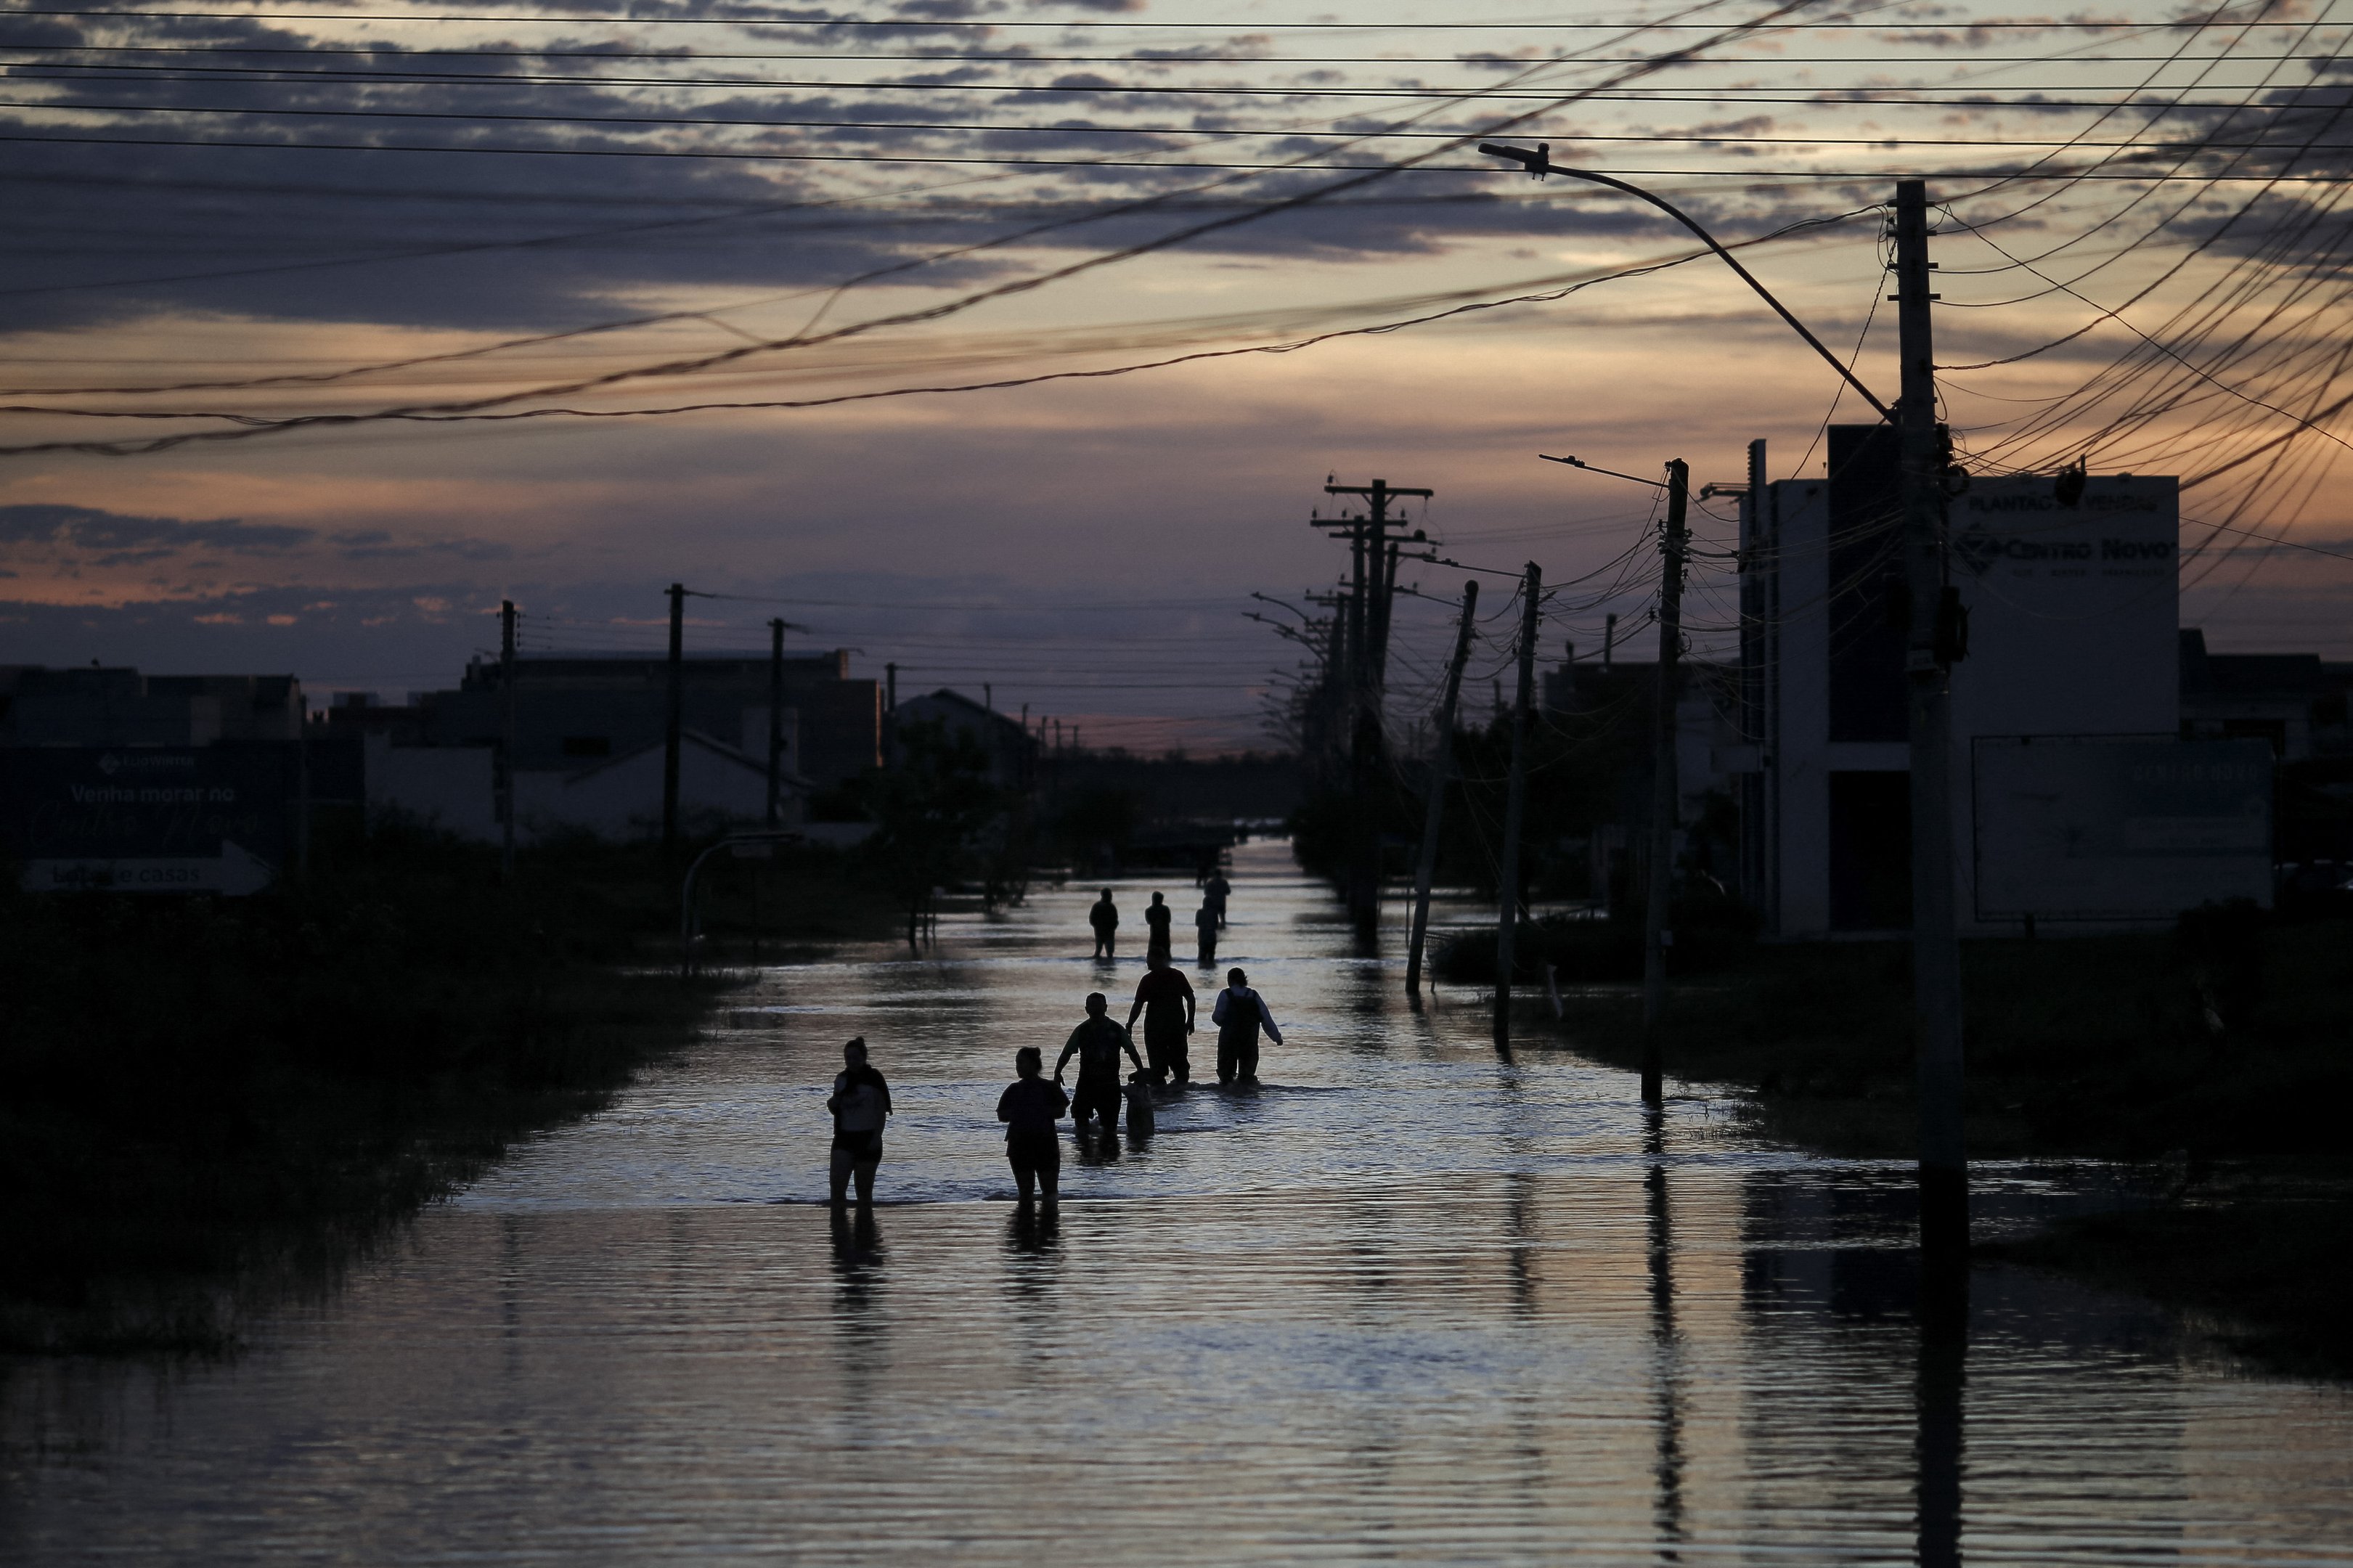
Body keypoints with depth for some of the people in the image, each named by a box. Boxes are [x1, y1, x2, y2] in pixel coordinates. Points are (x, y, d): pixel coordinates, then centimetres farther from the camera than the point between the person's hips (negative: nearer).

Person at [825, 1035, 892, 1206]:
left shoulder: (874, 1079, -4)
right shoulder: (841, 1080, 10)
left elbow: (882, 1111, -5)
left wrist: (877, 1136, -14)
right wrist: (832, 1104, -4)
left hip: (867, 1139, -4)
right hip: (844, 1137, 4)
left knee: (864, 1190, 2)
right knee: (838, 1185, -12)